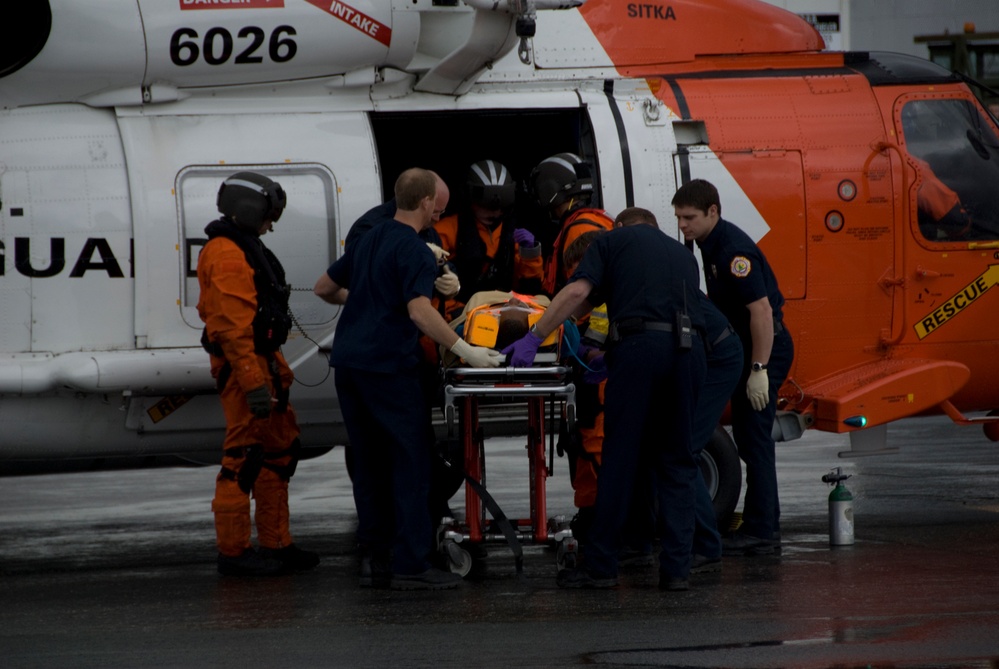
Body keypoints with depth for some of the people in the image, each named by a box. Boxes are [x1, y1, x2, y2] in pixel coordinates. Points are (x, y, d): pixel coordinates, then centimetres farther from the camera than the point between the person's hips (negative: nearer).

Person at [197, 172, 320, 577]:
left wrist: (276, 369, 26)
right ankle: (233, 553, -4)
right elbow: (233, 326, -23)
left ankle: (275, 544, 19)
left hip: (262, 361, 11)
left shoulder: (245, 249, 18)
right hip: (244, 365, -11)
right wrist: (254, 384, -26)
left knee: (279, 450, 14)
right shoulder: (227, 255, -16)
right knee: (244, 456, -8)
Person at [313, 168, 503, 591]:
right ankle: (410, 565, -9)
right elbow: (419, 310, -23)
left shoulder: (369, 240, 16)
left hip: (348, 362, 8)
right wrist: (464, 351, -23)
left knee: (369, 463, 11)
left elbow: (324, 289, 26)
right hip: (387, 365, -8)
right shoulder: (414, 252, -9)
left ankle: (377, 560, 10)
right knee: (410, 461, -5)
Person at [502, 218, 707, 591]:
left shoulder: (613, 241, 17)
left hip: (639, 343, -4)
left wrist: (534, 338, 2)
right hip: (688, 347, 4)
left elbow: (578, 292, 0)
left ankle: (600, 565, 5)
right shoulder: (683, 254, 30)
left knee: (619, 459, 2)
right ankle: (676, 567, 5)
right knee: (677, 462, 11)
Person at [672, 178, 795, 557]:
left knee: (754, 437, -8)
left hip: (765, 348, -10)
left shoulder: (733, 251, -22)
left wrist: (759, 370, -27)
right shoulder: (711, 245, 11)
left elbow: (761, 310, -26)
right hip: (746, 347, 10)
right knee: (748, 436, 14)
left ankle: (758, 532, -7)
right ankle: (764, 524, 20)